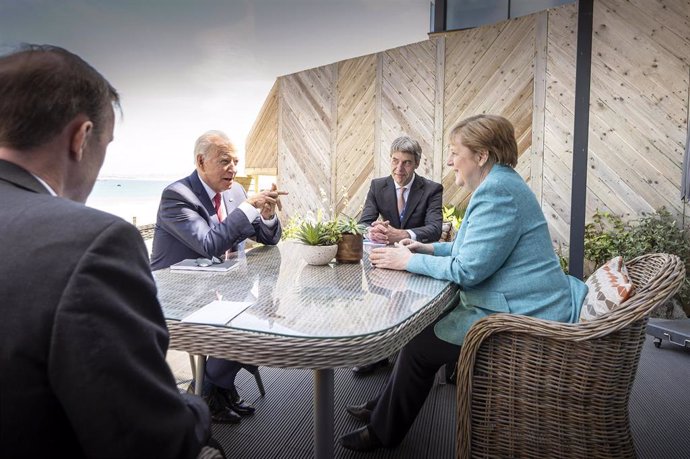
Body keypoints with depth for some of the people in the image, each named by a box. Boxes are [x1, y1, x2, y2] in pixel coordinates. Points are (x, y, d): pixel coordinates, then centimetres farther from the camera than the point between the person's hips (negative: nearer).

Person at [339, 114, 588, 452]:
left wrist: (409, 261, -12)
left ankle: (383, 432, 19)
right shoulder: (498, 184, 12)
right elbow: (480, 250, 20)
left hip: (521, 320, -10)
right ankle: (383, 409, 27)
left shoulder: (497, 190, -22)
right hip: (517, 306, 10)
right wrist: (430, 248, 11)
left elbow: (467, 269, -24)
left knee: (419, 344, -4)